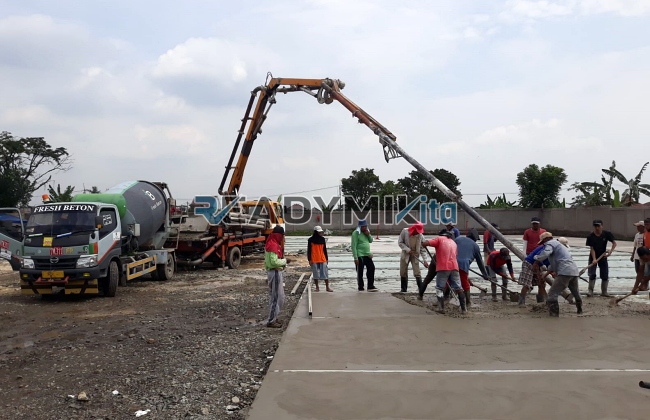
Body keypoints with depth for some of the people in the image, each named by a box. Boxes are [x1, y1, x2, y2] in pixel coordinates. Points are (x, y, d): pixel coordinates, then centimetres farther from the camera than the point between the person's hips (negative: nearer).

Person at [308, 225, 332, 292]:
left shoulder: (322, 239, 8)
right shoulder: (311, 240, -1)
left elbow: (325, 250, 13)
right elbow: (309, 250, 0)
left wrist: (326, 259, 11)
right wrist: (309, 260, -5)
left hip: (322, 259, 2)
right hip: (314, 260, -2)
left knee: (325, 273, 0)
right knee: (315, 274, 5)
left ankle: (327, 287, 6)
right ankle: (317, 287, 16)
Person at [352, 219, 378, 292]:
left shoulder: (366, 232, 13)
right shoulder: (356, 233, -10)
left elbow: (371, 241, 19)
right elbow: (354, 246, -14)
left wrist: (368, 235, -3)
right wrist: (355, 258, -19)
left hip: (367, 255, 7)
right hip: (360, 256, -7)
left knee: (371, 268, 4)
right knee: (360, 272, 1)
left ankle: (371, 286, 11)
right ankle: (360, 288, 11)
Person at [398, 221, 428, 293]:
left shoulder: (420, 236, -15)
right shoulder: (405, 231, -16)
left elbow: (423, 249, -12)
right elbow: (400, 242, -10)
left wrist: (424, 260, -22)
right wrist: (408, 250, -21)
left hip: (415, 255, -1)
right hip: (405, 254, 1)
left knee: (417, 273, -8)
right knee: (403, 273, 8)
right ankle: (403, 289, 22)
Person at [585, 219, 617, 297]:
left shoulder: (607, 234, -11)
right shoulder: (590, 236, -15)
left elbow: (614, 243, -7)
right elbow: (592, 248, -16)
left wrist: (610, 251, -24)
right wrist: (594, 259, -26)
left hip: (603, 256, 2)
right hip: (593, 257, -2)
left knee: (605, 275, 4)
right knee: (592, 274, -8)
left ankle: (604, 292, 16)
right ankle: (590, 291, 1)